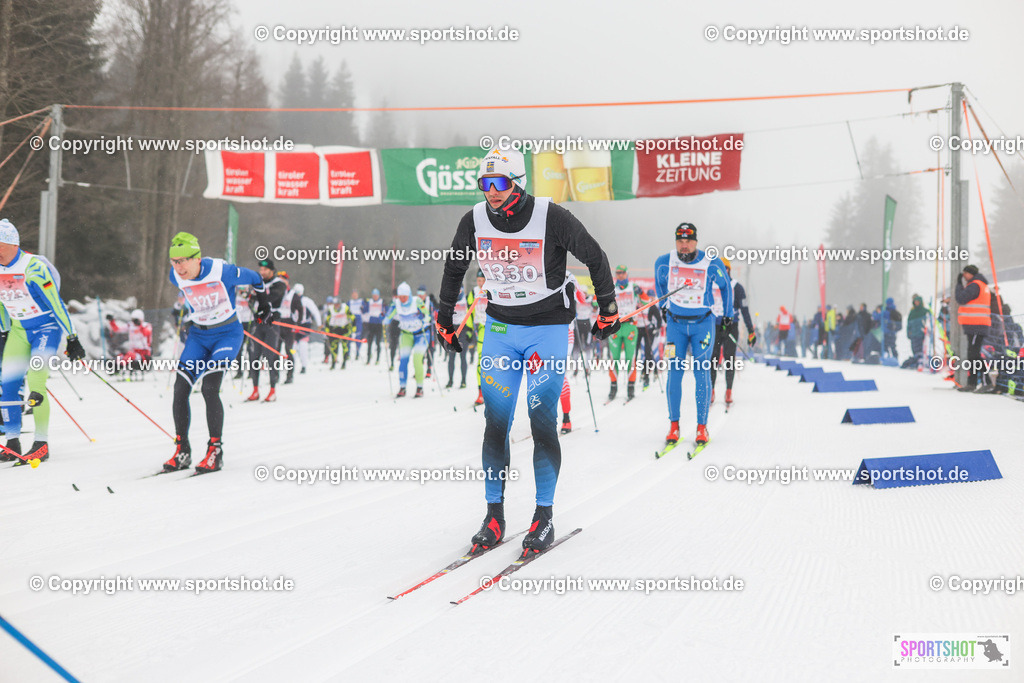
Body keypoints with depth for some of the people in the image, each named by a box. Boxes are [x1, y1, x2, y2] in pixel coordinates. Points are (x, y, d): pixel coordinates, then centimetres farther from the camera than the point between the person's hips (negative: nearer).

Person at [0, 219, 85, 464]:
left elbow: (56, 304, -19)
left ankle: (41, 445, -9)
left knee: (35, 382, -17)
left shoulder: (34, 267, -23)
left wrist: (72, 339, -16)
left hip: (48, 326, -7)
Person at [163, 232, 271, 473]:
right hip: (198, 335, 5)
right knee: (180, 389, -8)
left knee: (209, 388, -21)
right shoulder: (176, 278, -8)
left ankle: (215, 452, -10)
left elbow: (254, 278, -4)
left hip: (228, 334, -5)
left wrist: (264, 303, 12)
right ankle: (182, 451, 4)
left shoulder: (222, 271, -23)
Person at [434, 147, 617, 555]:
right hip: (500, 328, 4)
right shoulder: (475, 221, -6)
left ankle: (545, 516, 2)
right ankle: (494, 516, 6)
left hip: (549, 328, -3)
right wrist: (444, 318, 19)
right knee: (495, 423, -2)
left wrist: (608, 311, 3)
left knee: (542, 421, -8)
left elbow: (595, 258, -3)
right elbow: (454, 267, 14)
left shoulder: (551, 218, -18)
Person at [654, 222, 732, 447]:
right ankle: (674, 426, 3)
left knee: (702, 373, -4)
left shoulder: (711, 263, -11)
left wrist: (727, 313, 15)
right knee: (674, 373, -3)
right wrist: (663, 306, 24)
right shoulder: (664, 262, -7)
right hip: (676, 323, 1)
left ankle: (702, 427, 1)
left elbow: (725, 286, 8)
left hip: (703, 323, -1)